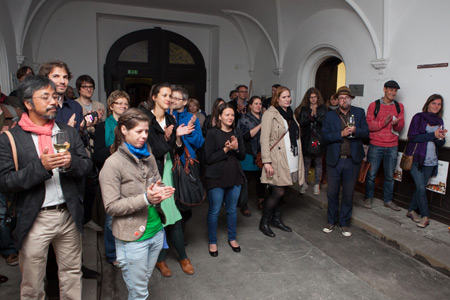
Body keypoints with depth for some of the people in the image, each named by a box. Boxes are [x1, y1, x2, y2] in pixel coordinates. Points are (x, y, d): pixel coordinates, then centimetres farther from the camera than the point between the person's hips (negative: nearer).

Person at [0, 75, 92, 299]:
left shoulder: (69, 132, 5)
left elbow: (87, 165, 4)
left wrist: (72, 162, -17)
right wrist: (40, 166, -23)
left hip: (69, 215, 3)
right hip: (35, 219, -3)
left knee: (72, 273, 18)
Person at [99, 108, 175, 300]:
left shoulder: (148, 157, 4)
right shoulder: (113, 164, -14)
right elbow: (111, 206, -15)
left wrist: (160, 192, -9)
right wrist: (145, 199, -25)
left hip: (156, 232, 6)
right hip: (133, 238, -5)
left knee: (143, 285, 21)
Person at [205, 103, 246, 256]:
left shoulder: (237, 133, 7)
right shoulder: (212, 133, -7)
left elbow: (243, 156, 7)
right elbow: (209, 158, -12)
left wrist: (236, 148, -13)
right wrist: (225, 149, -21)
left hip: (235, 177, 5)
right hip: (217, 178, -4)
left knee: (232, 210, 16)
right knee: (214, 211, 6)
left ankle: (232, 238, 35)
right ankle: (212, 242, 24)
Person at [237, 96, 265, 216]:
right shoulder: (245, 119, 0)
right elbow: (246, 136, -14)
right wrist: (260, 126, -16)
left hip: (261, 155, 4)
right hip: (248, 155, -4)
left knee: (261, 179, 7)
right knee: (245, 179, 1)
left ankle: (261, 201, 25)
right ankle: (244, 206, 11)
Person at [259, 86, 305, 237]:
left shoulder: (290, 113, 16)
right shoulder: (270, 114, -8)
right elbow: (264, 139, -14)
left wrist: (298, 160, 15)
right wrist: (267, 162, -20)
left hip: (291, 161, 7)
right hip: (277, 161, -7)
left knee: (281, 191, 13)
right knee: (278, 192, -6)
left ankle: (276, 219, 28)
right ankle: (264, 222, 10)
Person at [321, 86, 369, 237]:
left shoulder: (359, 112, 5)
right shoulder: (330, 115, 2)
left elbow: (366, 133, 1)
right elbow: (325, 136, -6)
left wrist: (355, 131, -19)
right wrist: (341, 134, -18)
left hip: (352, 160, 1)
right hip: (334, 160, 0)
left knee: (348, 194, 10)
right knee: (332, 192, 8)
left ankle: (344, 223, 26)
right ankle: (332, 221, 27)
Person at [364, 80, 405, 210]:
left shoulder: (399, 106, 9)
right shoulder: (374, 105, -1)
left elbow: (401, 126, 7)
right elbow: (368, 125, -7)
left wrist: (396, 123, -16)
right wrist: (383, 122, -22)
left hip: (392, 147, 3)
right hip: (376, 146, -3)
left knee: (390, 175, 11)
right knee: (371, 174, 4)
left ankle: (388, 200, 25)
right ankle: (368, 198, 22)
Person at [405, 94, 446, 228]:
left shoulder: (439, 121, 13)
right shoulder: (418, 117, -1)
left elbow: (441, 143, 12)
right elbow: (412, 136, -11)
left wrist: (440, 137, -10)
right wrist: (433, 135, -15)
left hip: (430, 161, 5)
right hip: (416, 158, -5)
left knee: (420, 187, 8)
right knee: (421, 188, -6)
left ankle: (411, 210, 22)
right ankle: (425, 216, 6)